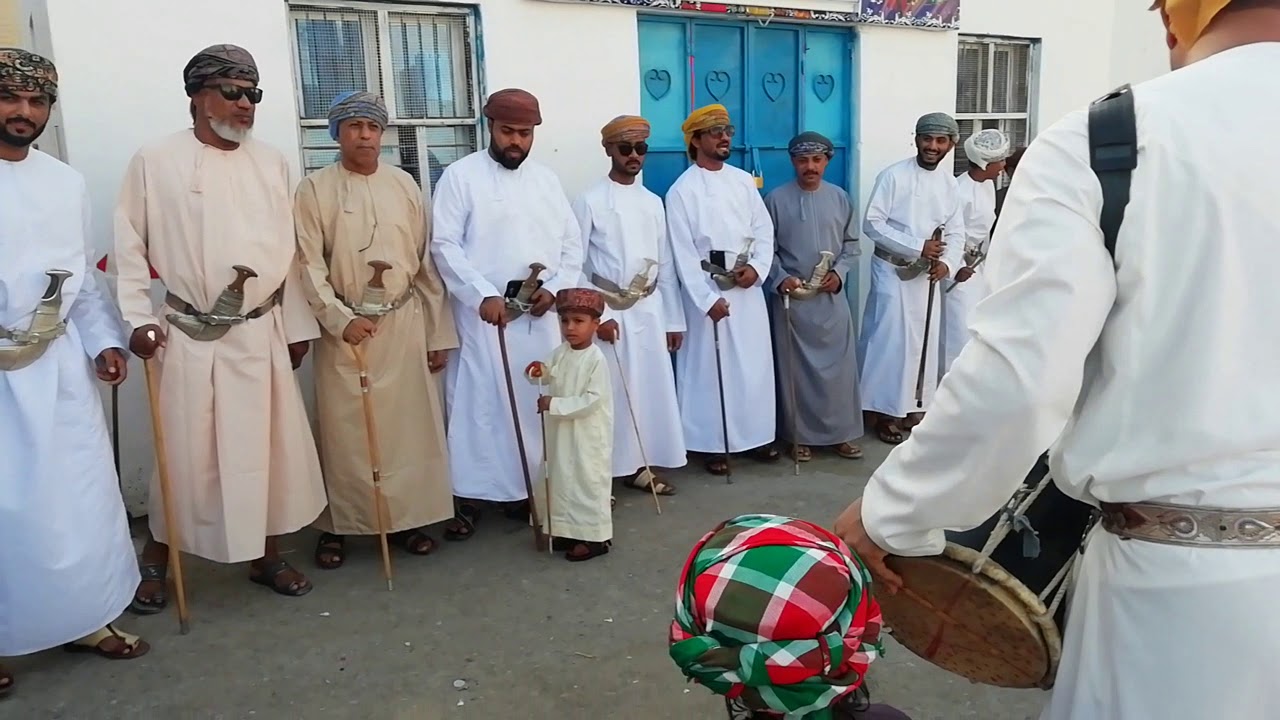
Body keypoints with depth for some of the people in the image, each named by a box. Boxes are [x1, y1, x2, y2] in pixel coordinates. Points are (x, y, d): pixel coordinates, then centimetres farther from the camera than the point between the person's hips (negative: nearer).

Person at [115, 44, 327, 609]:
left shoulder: (271, 163, 6)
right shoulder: (155, 161, -3)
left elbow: (288, 251, 9)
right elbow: (130, 248, 0)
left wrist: (297, 325, 9)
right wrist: (139, 320, -8)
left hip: (262, 334, 3)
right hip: (190, 336, -3)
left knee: (271, 448, 9)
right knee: (185, 454, 5)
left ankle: (266, 555, 26)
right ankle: (155, 560, 27)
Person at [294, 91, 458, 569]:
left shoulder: (404, 185, 6)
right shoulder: (315, 190, -1)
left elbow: (426, 262, 7)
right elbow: (310, 266, -4)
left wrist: (439, 332, 6)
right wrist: (341, 318, -17)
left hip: (404, 323, 2)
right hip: (344, 326, -2)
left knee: (409, 425, 7)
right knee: (344, 431, 5)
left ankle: (408, 518, 21)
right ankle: (337, 525, 19)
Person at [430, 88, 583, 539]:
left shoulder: (546, 179, 13)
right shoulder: (461, 175, 0)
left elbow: (572, 243, 13)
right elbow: (445, 245, -8)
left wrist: (556, 288, -4)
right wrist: (483, 295, -19)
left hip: (539, 316, 4)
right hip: (484, 313, -4)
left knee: (535, 403, 8)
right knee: (477, 403, -2)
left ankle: (526, 490, 21)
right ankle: (468, 498, 7)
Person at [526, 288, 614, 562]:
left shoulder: (596, 359, -19)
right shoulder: (560, 353, 2)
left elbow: (592, 400, -23)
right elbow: (557, 381, 14)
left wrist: (555, 404, -26)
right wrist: (542, 373, -9)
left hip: (588, 434, -7)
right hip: (562, 431, 8)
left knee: (588, 480, 1)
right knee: (563, 478, 15)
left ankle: (595, 537, 11)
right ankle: (568, 529, 29)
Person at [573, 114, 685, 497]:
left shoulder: (653, 202, 10)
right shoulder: (589, 201, -5)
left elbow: (665, 265, 11)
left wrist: (674, 319, 9)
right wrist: (597, 315, -14)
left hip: (649, 312, 5)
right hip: (609, 312, -5)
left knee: (652, 389, 7)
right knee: (610, 393, -1)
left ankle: (638, 467, 21)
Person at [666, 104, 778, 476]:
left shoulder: (744, 181, 8)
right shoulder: (681, 191, -5)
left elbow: (764, 229, 9)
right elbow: (683, 253, -10)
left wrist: (757, 267, -9)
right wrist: (708, 298, -15)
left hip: (747, 287, 4)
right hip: (706, 290, -4)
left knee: (754, 363, 9)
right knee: (710, 366, 1)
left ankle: (757, 436, 23)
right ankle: (713, 444, 12)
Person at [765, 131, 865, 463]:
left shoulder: (840, 198, 5)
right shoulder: (776, 199, -3)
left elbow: (852, 243, 10)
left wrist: (839, 272, -6)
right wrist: (780, 278, -14)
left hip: (831, 297, 2)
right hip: (791, 297, -2)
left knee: (839, 366, 4)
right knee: (795, 368, 4)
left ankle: (840, 433, 17)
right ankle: (800, 436, 16)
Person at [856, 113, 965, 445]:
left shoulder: (949, 183, 7)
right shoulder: (893, 176, -10)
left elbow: (956, 232, 8)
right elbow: (872, 224, -16)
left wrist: (947, 262, -13)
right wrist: (917, 247, -21)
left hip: (927, 273, 6)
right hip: (893, 270, -6)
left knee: (922, 340, 11)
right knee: (890, 339, -5)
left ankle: (912, 405, 24)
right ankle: (885, 411, 5)